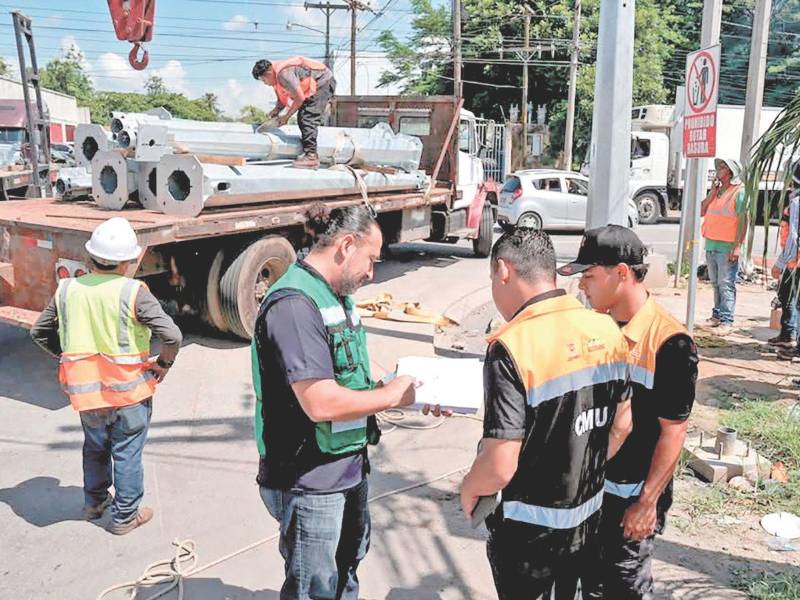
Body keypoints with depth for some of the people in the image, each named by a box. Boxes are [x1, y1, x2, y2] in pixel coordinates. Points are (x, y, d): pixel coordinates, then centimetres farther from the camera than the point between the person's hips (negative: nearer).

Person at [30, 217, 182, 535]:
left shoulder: (67, 289, -3)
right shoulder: (132, 292, -18)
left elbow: (39, 332, 9)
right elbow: (172, 335, -24)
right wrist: (164, 364, -6)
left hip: (85, 389, 5)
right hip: (129, 389, -4)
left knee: (95, 447, 26)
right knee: (127, 453, 12)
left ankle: (94, 502, 43)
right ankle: (125, 515, 23)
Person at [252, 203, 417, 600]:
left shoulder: (338, 295, 7)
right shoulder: (294, 304, -25)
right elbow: (321, 403, -31)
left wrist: (414, 393, -1)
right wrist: (390, 396, -17)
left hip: (348, 467, 9)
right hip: (309, 481, -9)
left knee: (347, 566, 28)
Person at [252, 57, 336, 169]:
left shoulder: (284, 73, -24)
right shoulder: (277, 74, 7)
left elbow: (300, 98, -23)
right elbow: (284, 97, 18)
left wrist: (287, 116, -15)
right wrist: (276, 110, 0)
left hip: (324, 83, -10)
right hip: (319, 85, 10)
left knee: (308, 119, -17)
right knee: (302, 118, 9)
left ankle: (311, 157, -19)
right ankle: (308, 153, 11)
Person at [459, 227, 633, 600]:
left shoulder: (512, 347, -26)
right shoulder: (607, 329, -5)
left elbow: (500, 466, -27)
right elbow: (622, 425, 7)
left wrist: (469, 488, -6)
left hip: (530, 530, -6)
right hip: (588, 518, 6)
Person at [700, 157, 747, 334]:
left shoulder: (739, 193, -7)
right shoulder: (716, 190, 17)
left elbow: (743, 221, -12)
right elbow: (701, 212, 12)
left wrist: (737, 247, -18)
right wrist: (712, 193, 2)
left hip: (727, 247, -7)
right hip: (711, 245, 7)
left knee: (726, 285, -7)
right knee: (716, 284, 13)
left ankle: (726, 321, -6)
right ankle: (717, 315, 22)